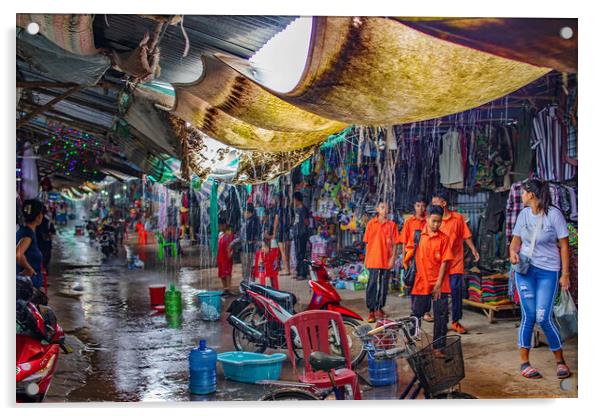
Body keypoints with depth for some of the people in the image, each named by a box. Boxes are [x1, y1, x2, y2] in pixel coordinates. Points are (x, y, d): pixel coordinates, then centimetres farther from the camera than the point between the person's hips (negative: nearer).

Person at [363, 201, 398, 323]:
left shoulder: (392, 225, 4)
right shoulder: (371, 223, 4)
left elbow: (394, 243, 4)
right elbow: (367, 242, 7)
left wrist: (392, 258, -5)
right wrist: (366, 259, 6)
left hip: (386, 260, 1)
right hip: (373, 260, -1)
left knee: (384, 285, 8)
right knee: (372, 284, -2)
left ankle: (379, 308, 19)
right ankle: (371, 310, 1)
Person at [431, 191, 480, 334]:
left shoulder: (458, 218, 0)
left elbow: (466, 236, 6)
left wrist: (473, 250, 1)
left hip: (455, 262, -1)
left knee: (456, 292, 0)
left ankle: (455, 321, 12)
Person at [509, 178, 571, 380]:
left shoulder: (553, 214, -9)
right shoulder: (524, 214, 5)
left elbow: (564, 246, -6)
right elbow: (516, 239, 12)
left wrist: (565, 274, -9)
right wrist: (513, 252, -11)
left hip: (548, 271, -3)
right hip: (525, 268, 3)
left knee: (543, 317, -8)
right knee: (528, 316, 1)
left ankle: (560, 361, 13)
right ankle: (524, 363, 9)